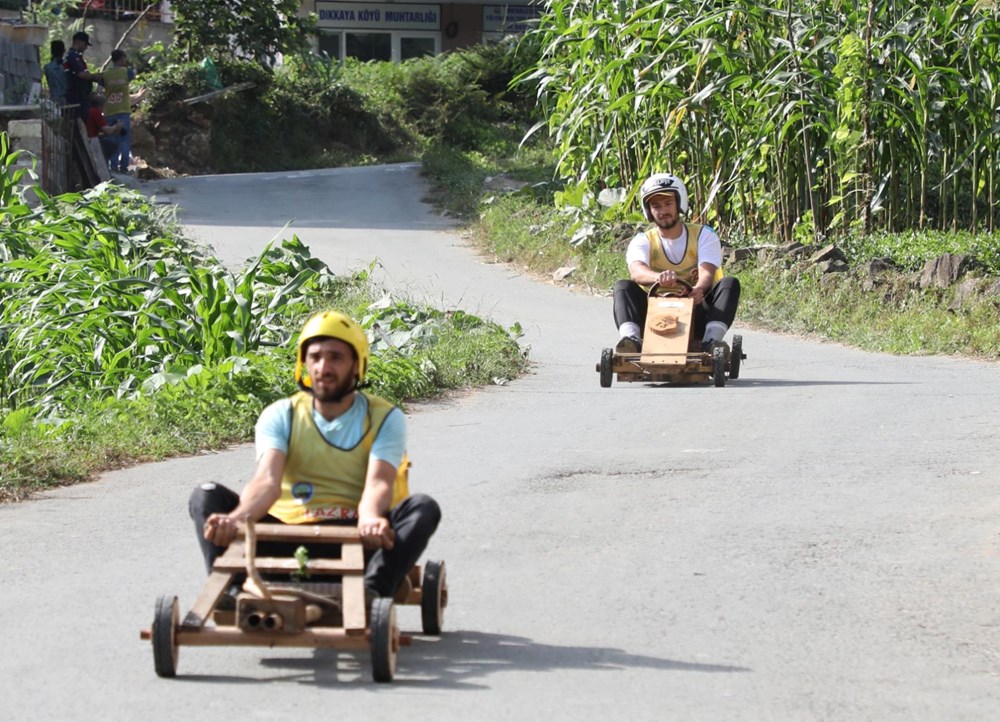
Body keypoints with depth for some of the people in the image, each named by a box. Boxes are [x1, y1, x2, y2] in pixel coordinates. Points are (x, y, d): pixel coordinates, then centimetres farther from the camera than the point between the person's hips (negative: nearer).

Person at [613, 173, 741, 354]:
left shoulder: (703, 235, 2)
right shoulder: (643, 242, 2)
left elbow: (706, 273, -18)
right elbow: (637, 271, -22)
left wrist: (699, 289, -44)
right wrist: (659, 278, -47)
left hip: (697, 316, 0)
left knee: (730, 283, -23)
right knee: (623, 287, -21)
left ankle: (712, 339, -43)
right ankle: (630, 338, -46)